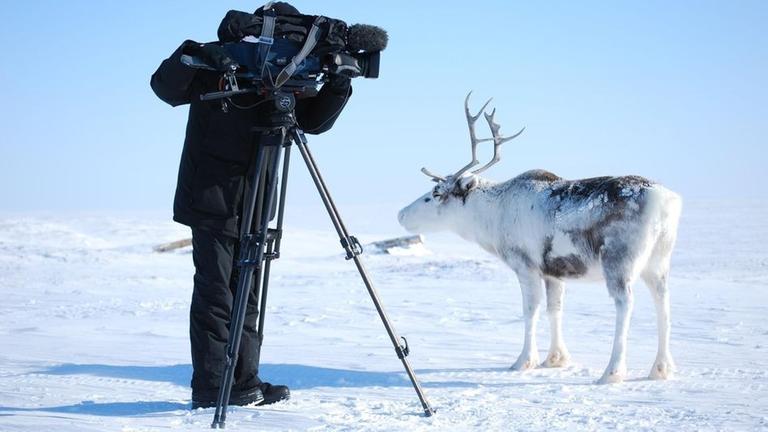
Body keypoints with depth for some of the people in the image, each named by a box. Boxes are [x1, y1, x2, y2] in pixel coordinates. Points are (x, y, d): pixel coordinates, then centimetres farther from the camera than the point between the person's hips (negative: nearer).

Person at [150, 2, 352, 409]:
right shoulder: (218, 64, -7)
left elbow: (314, 121, 8)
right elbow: (166, 87, -17)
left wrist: (337, 89, -8)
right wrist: (195, 57, -34)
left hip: (250, 204, 7)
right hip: (211, 201, -7)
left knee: (246, 294, 8)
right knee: (215, 293, -8)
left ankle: (244, 383, 13)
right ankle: (210, 388, -3)